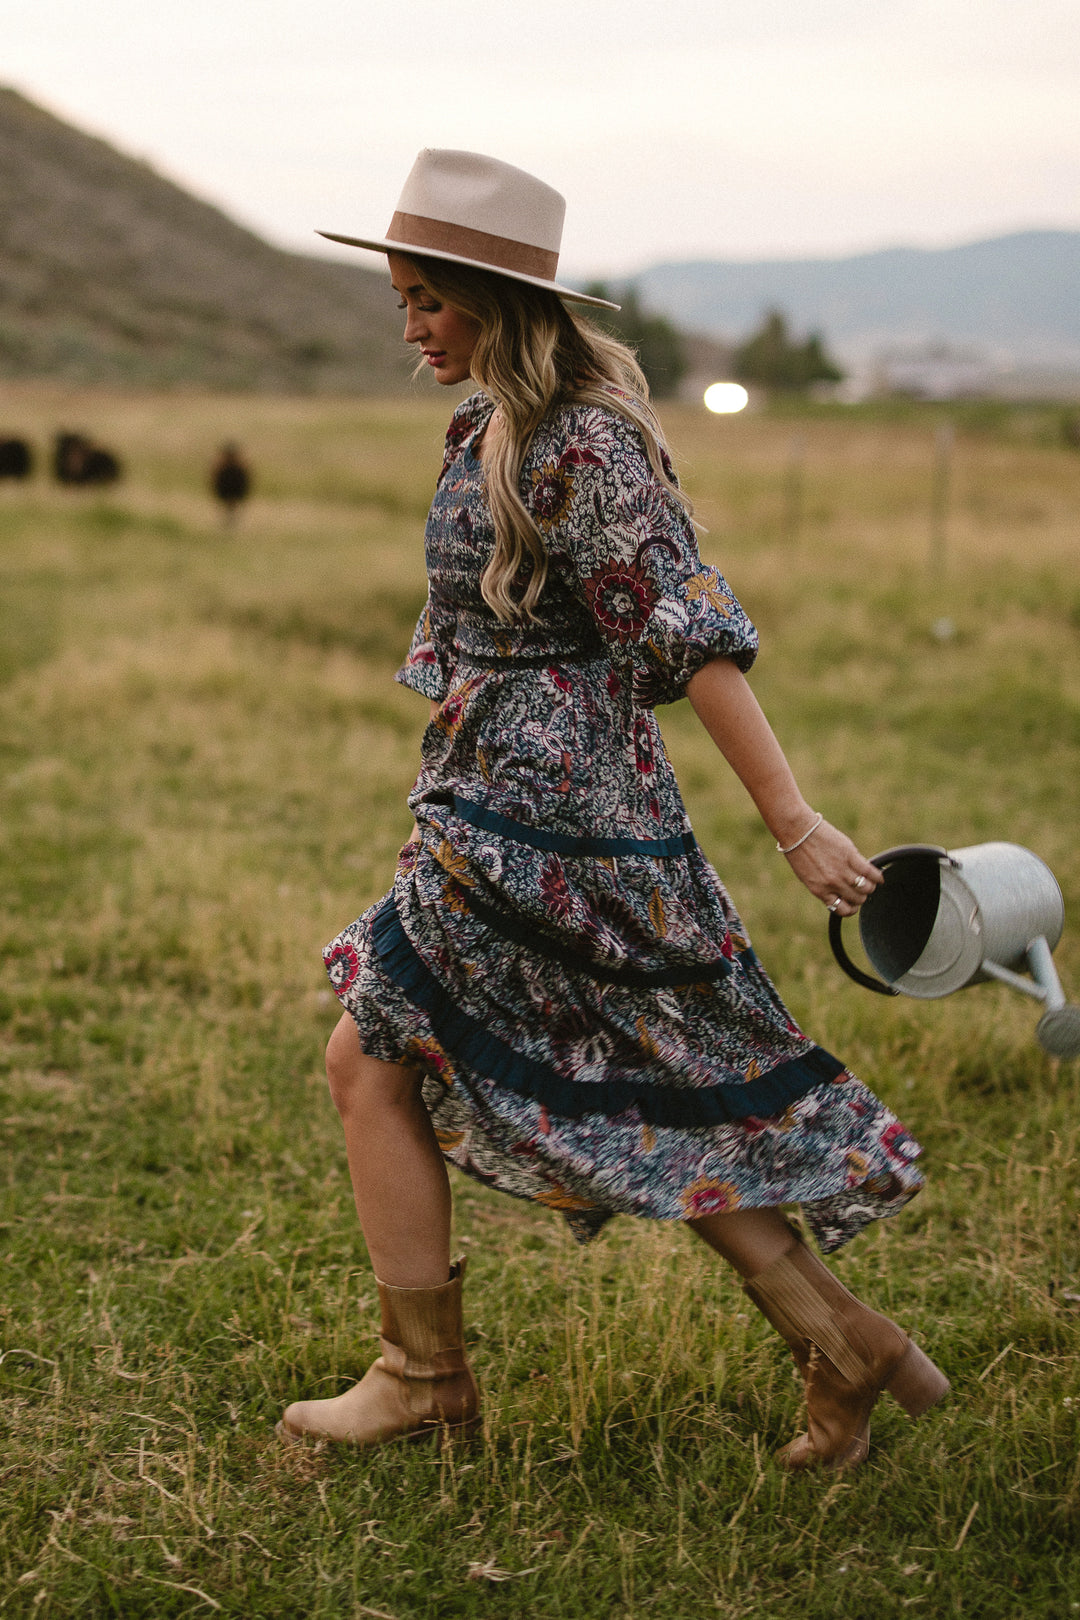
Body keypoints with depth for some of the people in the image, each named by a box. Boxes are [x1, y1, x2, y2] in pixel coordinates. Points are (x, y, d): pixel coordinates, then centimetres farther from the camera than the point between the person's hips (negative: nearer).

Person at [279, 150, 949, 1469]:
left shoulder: (579, 448, -18)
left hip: (535, 826, -9)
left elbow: (693, 637, -21)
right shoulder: (496, 426, 11)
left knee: (371, 1061, 2)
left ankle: (424, 1379, 15)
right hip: (507, 806, 9)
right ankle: (844, 1345, 18)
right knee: (645, 1102, 13)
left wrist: (795, 826, -21)